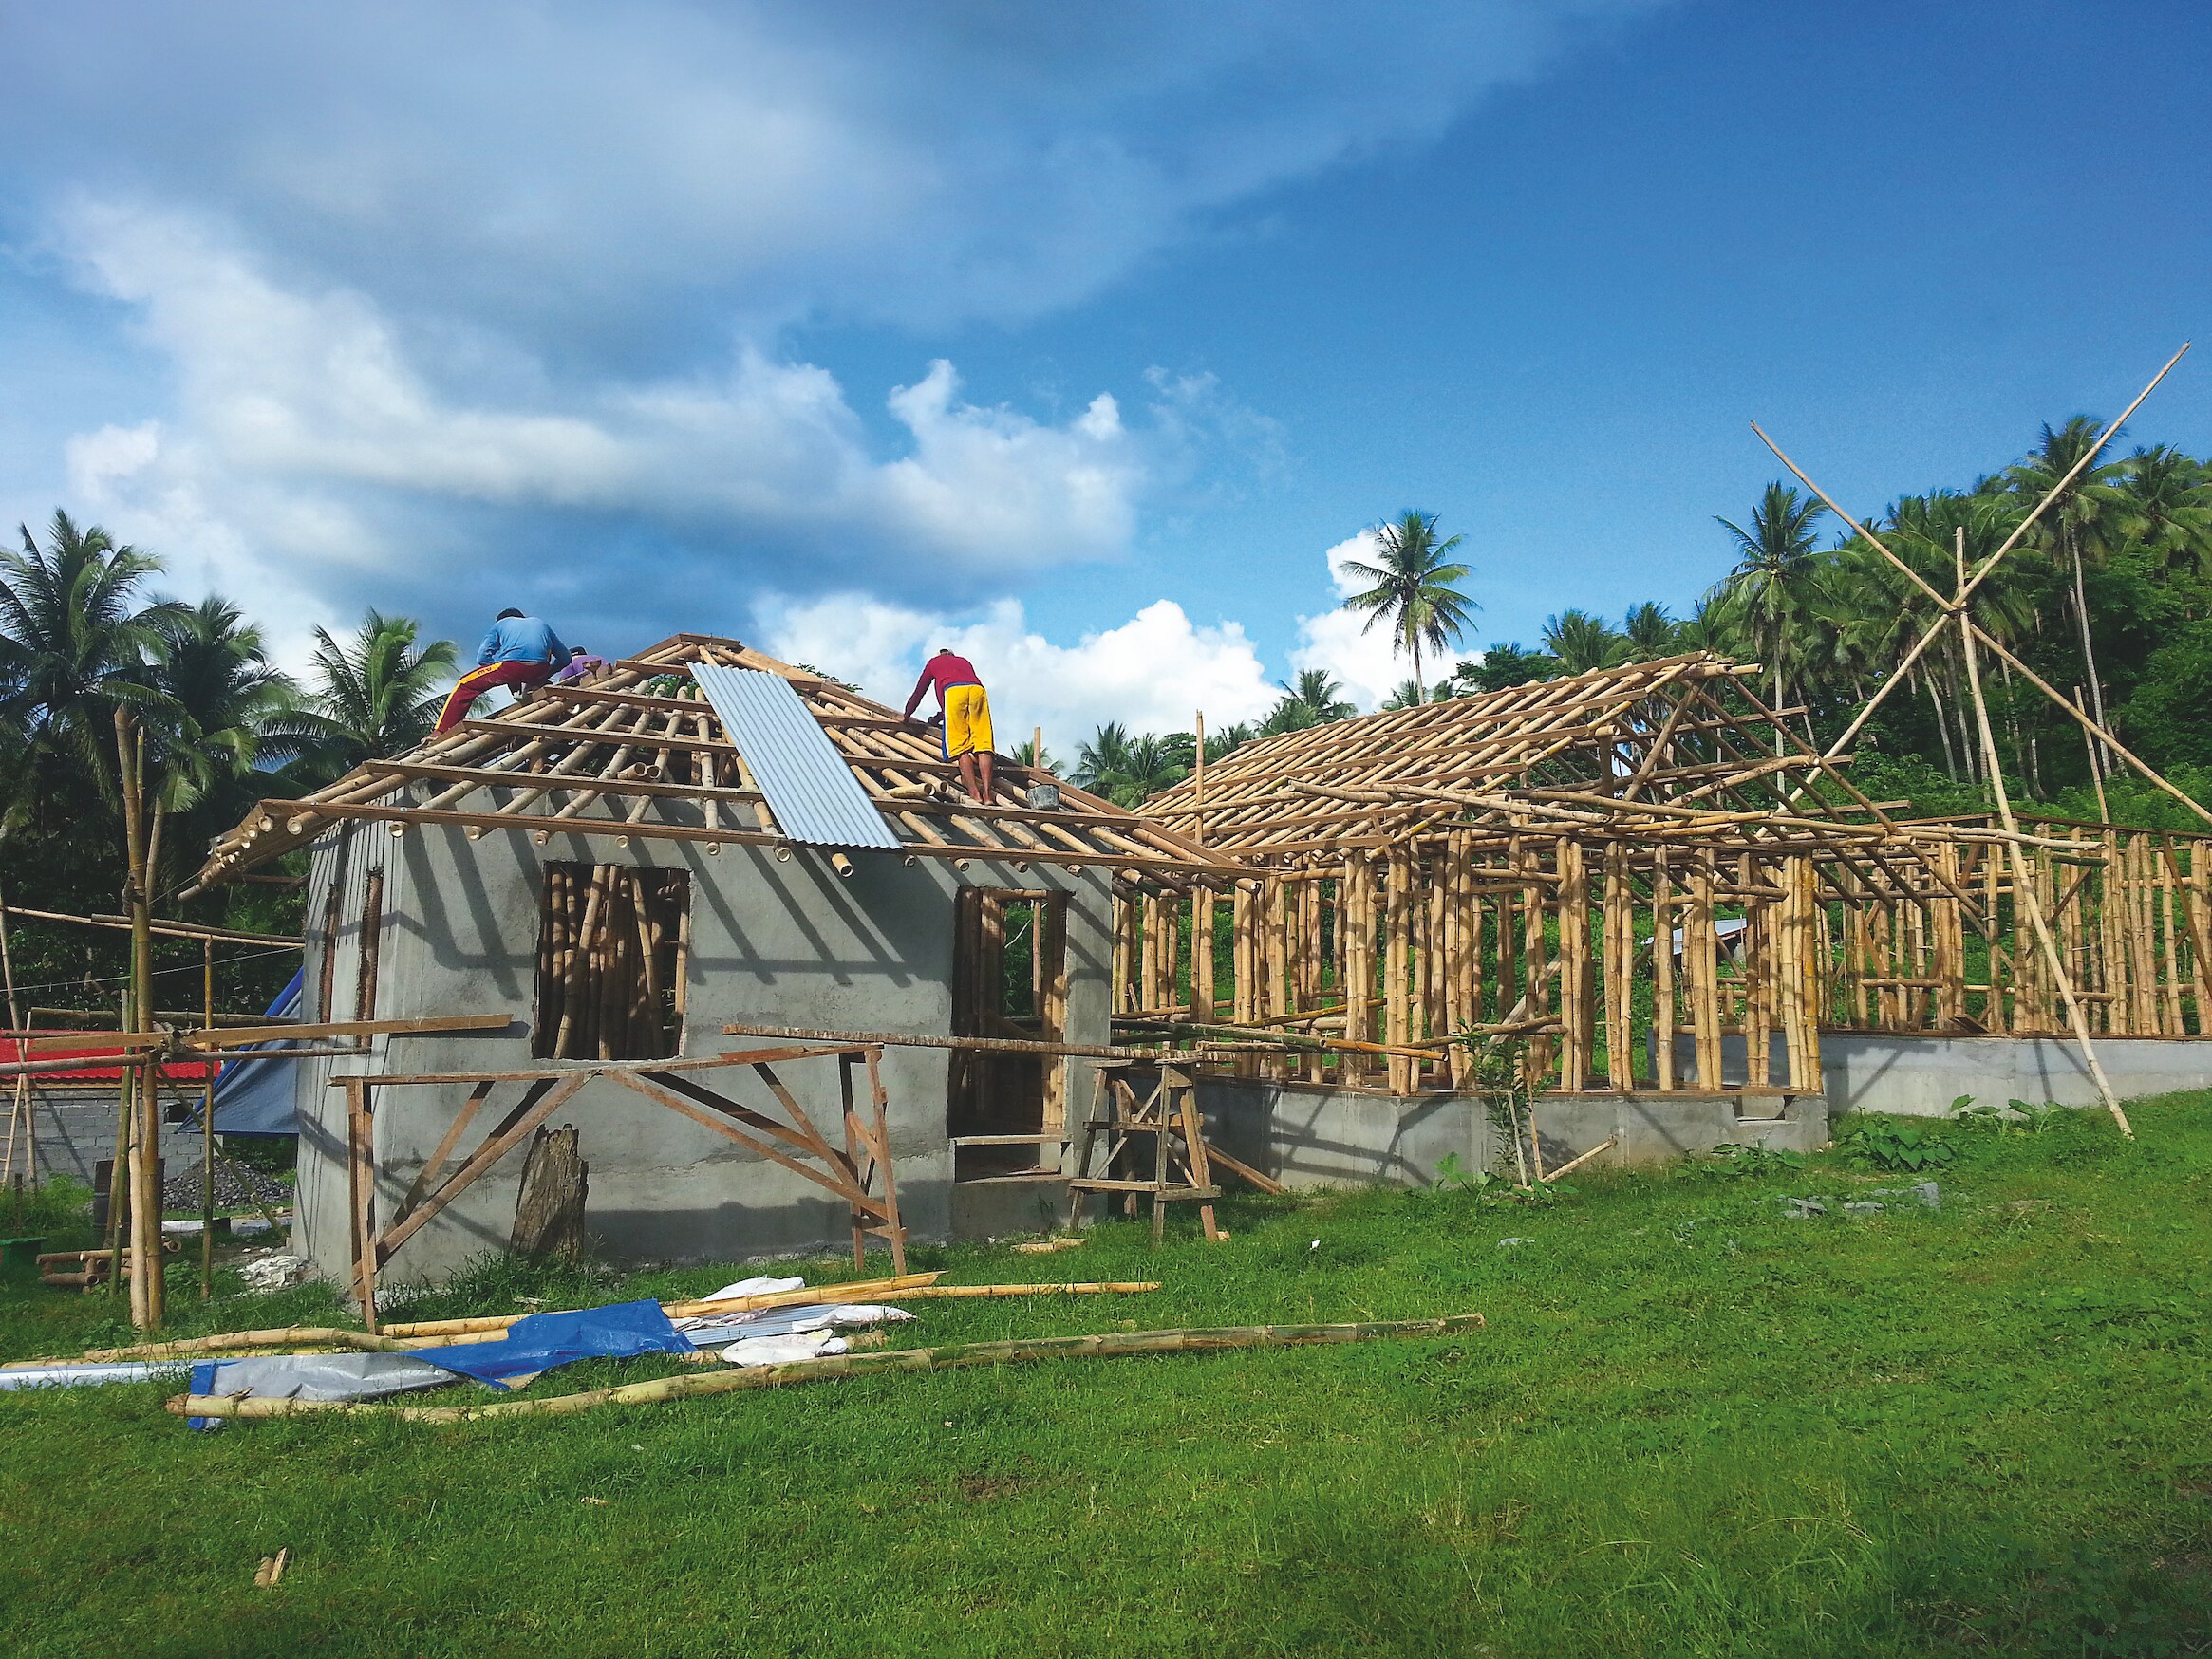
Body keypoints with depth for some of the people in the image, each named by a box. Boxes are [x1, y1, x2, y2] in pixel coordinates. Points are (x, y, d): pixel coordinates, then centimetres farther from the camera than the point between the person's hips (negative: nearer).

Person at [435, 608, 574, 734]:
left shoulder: (501, 624, 29)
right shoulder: (540, 624, 37)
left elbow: (482, 658, 15)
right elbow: (565, 657, 33)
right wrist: (545, 676, 37)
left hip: (511, 666, -3)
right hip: (540, 670, 3)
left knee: (465, 685, 14)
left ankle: (440, 734, 9)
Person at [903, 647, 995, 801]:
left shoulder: (933, 662, 34)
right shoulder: (964, 661, 42)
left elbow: (919, 692, 38)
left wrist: (907, 716, 53)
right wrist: (941, 715, 57)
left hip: (953, 691, -2)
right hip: (978, 690, 3)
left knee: (961, 747, -6)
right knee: (983, 744, -5)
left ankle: (974, 793, -19)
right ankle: (987, 793, -17)